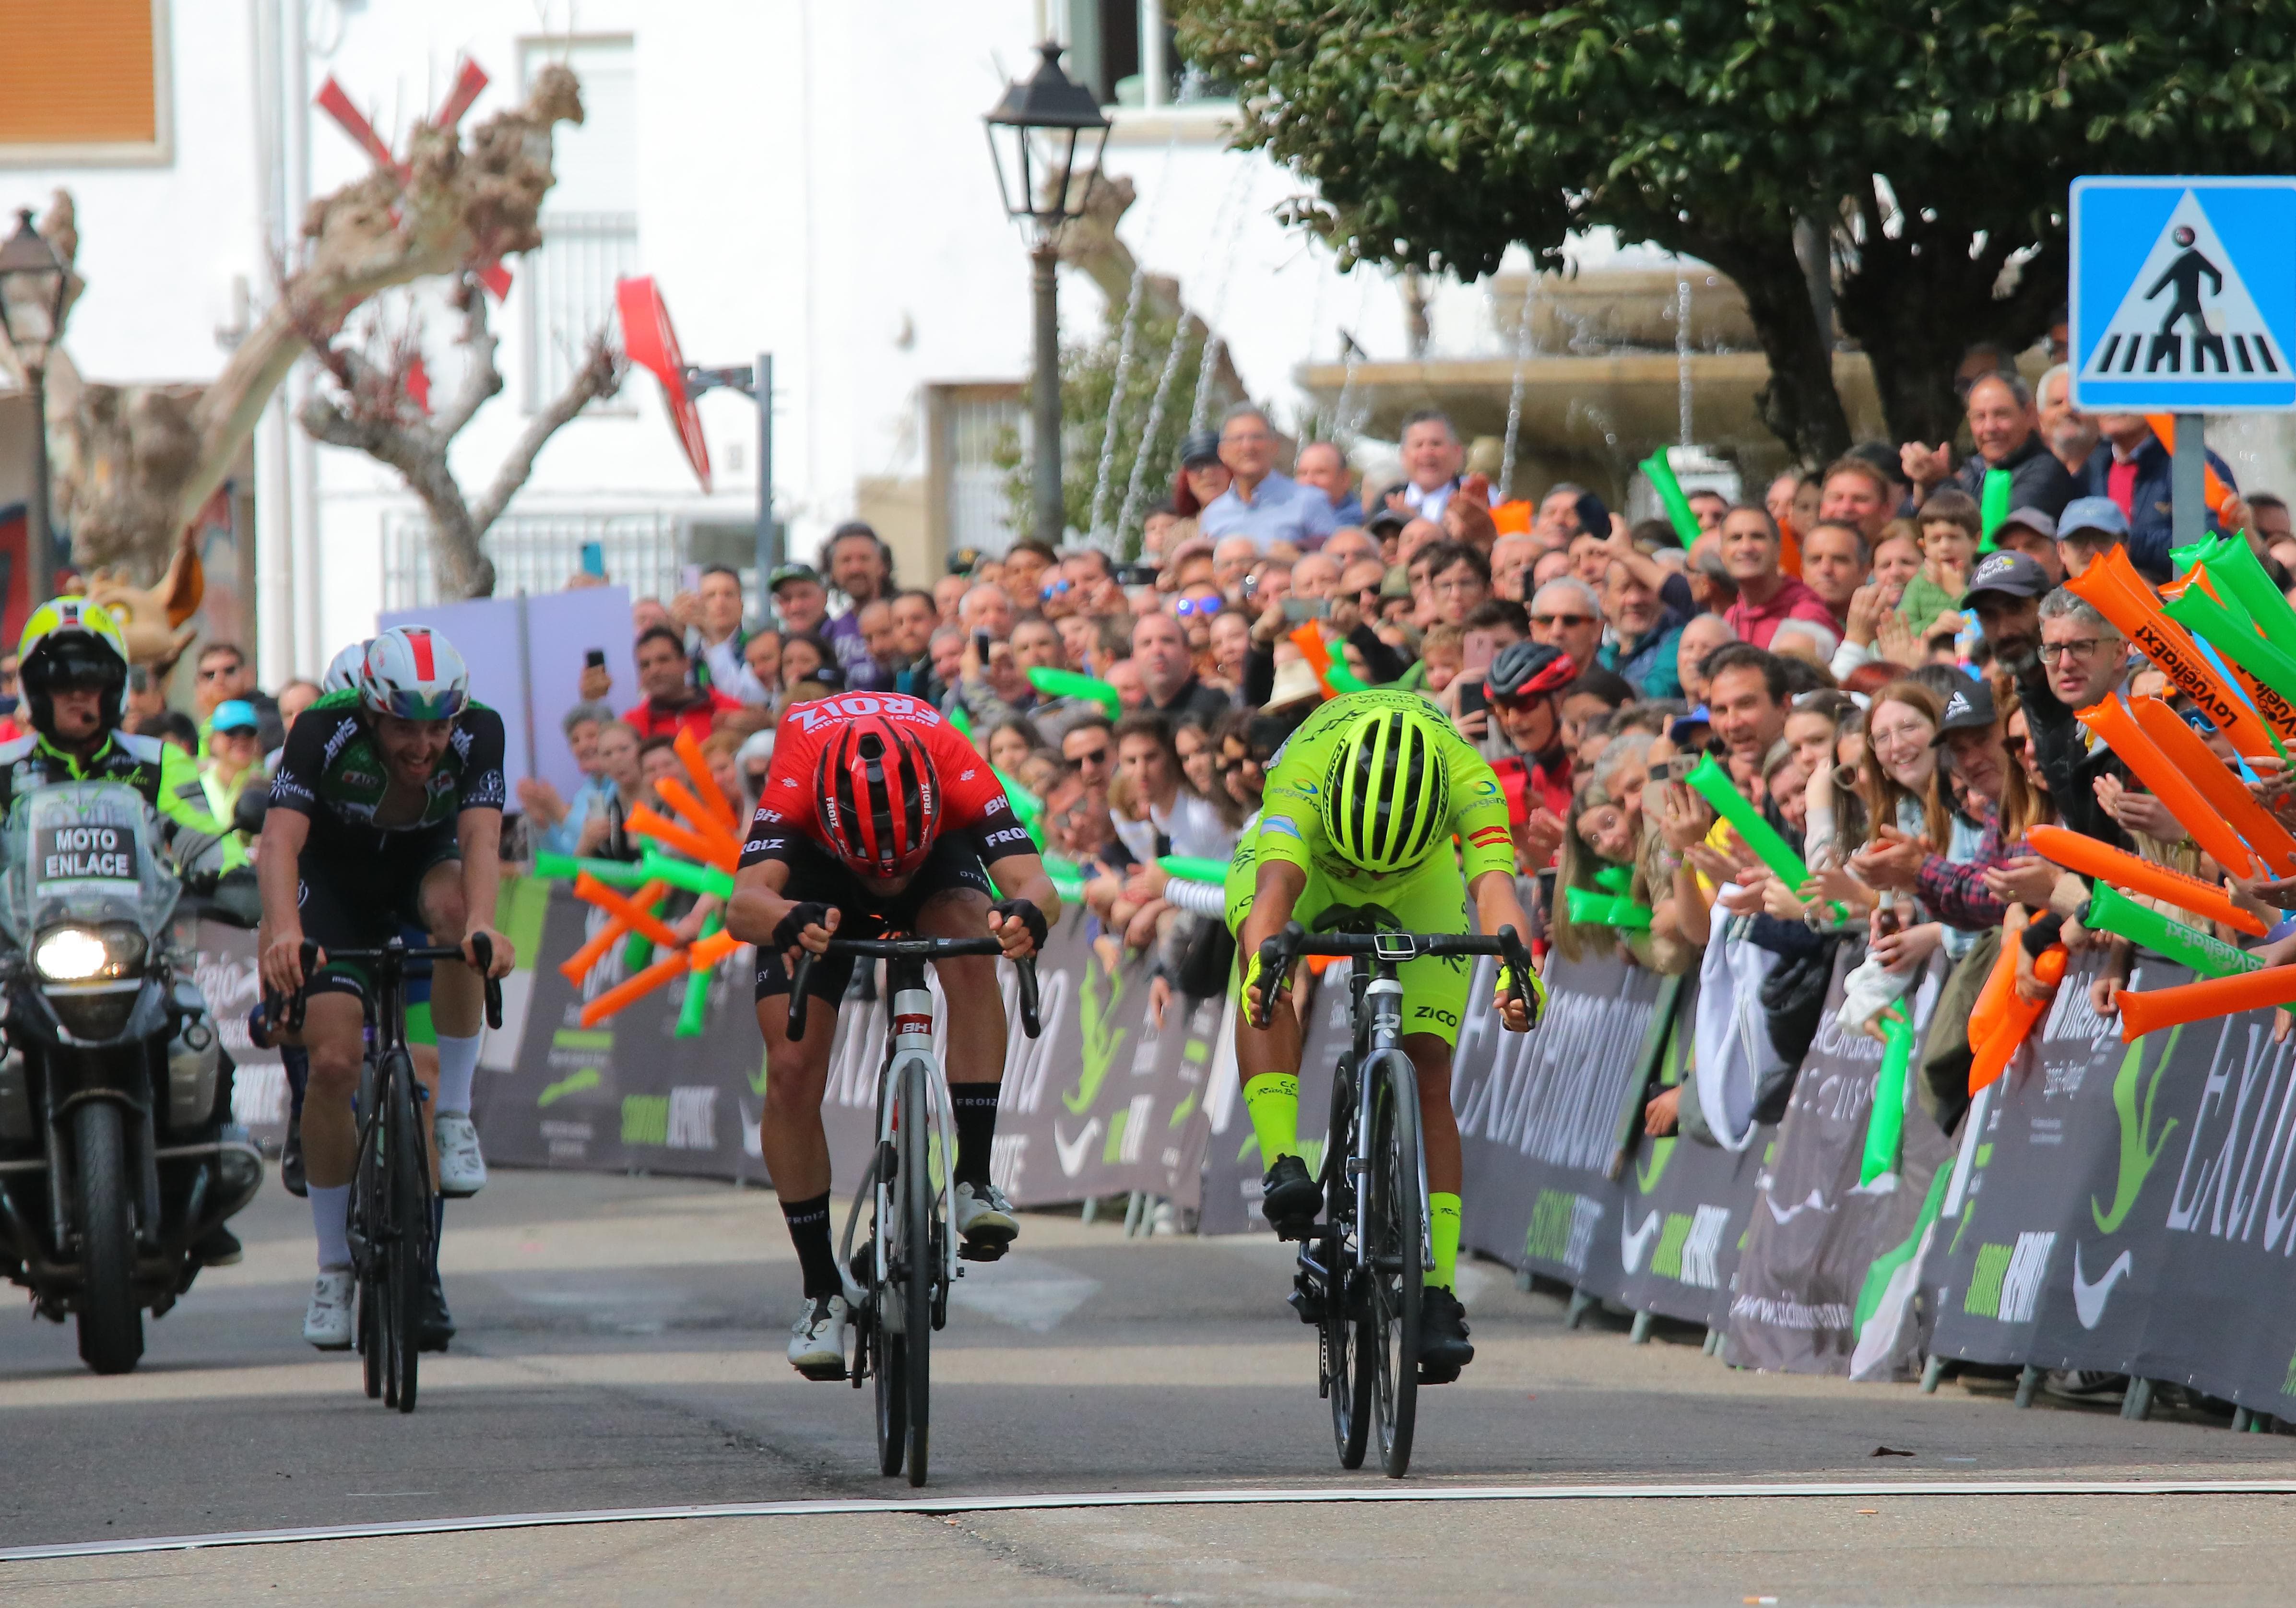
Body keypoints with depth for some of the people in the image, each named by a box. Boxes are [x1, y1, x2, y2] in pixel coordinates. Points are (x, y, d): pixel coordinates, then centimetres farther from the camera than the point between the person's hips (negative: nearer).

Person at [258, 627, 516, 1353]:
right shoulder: (325, 731, -31)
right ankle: (334, 1268, -2)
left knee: (455, 905, -36)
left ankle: (453, 1120, -23)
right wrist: (283, 931, -59)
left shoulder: (477, 733, -26)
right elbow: (281, 839, -41)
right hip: (334, 877, -1)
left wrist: (482, 922, -58)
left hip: (421, 864, 1)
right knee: (334, 1061, -17)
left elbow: (480, 838, -38)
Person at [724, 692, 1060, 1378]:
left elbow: (1036, 885, -46)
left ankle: (974, 1178, -25)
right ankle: (822, 1290, -2)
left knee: (971, 951, -34)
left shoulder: (955, 767, -39)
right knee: (792, 1070, -15)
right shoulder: (798, 776, -40)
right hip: (816, 873, 0)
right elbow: (744, 902, -53)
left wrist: (1027, 913, -70)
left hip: (938, 855, 0)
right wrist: (792, 921, -75)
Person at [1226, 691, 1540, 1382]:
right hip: (1308, 863, -1)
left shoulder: (1470, 782, -38)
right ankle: (1284, 1163, -37)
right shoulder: (1303, 775, -41)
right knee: (1263, 967, -34)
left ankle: (1438, 1294, -11)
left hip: (1421, 883, 1)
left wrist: (1517, 971, -72)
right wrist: (1262, 963, -76)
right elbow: (1276, 889, -55)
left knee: (1429, 1072, -12)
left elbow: (1494, 888, -51)